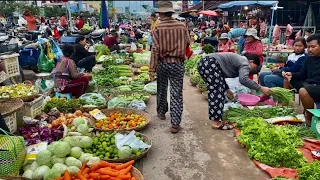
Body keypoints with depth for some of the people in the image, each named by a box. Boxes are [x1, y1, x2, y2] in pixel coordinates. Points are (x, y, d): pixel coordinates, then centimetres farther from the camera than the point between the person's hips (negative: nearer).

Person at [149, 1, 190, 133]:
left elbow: (155, 49, -12)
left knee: (161, 89, 21)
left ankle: (161, 112, 39)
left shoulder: (158, 28, -9)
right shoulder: (182, 26, -3)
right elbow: (187, 43, 9)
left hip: (162, 63, 0)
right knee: (176, 93, 2)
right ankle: (175, 123, -1)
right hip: (177, 63, 0)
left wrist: (152, 69, -10)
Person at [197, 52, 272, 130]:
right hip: (210, 65, -10)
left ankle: (215, 116, 25)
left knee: (214, 92, 16)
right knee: (217, 93, -7)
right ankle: (217, 123, -5)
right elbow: (243, 79, -21)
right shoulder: (245, 63, 0)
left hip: (203, 63, 10)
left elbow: (220, 75, 30)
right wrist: (260, 88, -16)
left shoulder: (239, 59, 28)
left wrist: (227, 89, 30)